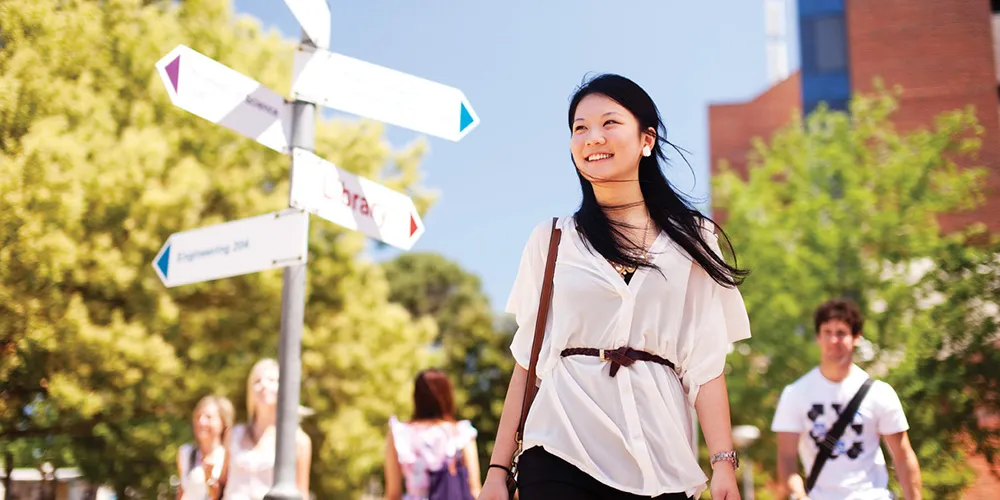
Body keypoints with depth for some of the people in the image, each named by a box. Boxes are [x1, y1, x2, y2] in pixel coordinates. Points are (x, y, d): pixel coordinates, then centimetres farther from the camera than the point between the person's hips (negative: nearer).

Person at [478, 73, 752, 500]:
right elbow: (528, 359, 8)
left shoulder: (692, 240, 8)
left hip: (659, 460, 0)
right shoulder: (551, 240, 10)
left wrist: (724, 462, -7)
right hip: (560, 453, 0)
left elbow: (705, 362, 3)